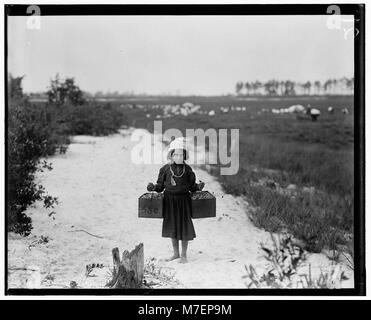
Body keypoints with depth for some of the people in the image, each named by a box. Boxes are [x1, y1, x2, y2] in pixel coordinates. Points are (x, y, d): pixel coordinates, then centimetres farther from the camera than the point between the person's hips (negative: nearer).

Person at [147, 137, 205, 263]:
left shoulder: (187, 169, -3)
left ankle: (184, 255, 17)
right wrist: (153, 187, -17)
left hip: (183, 201, -2)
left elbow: (191, 186, 0)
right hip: (170, 201, 2)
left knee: (184, 227, 2)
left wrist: (198, 187, -19)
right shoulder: (165, 169, -2)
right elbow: (160, 186, 2)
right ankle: (176, 253, 28)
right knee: (172, 227, 12)